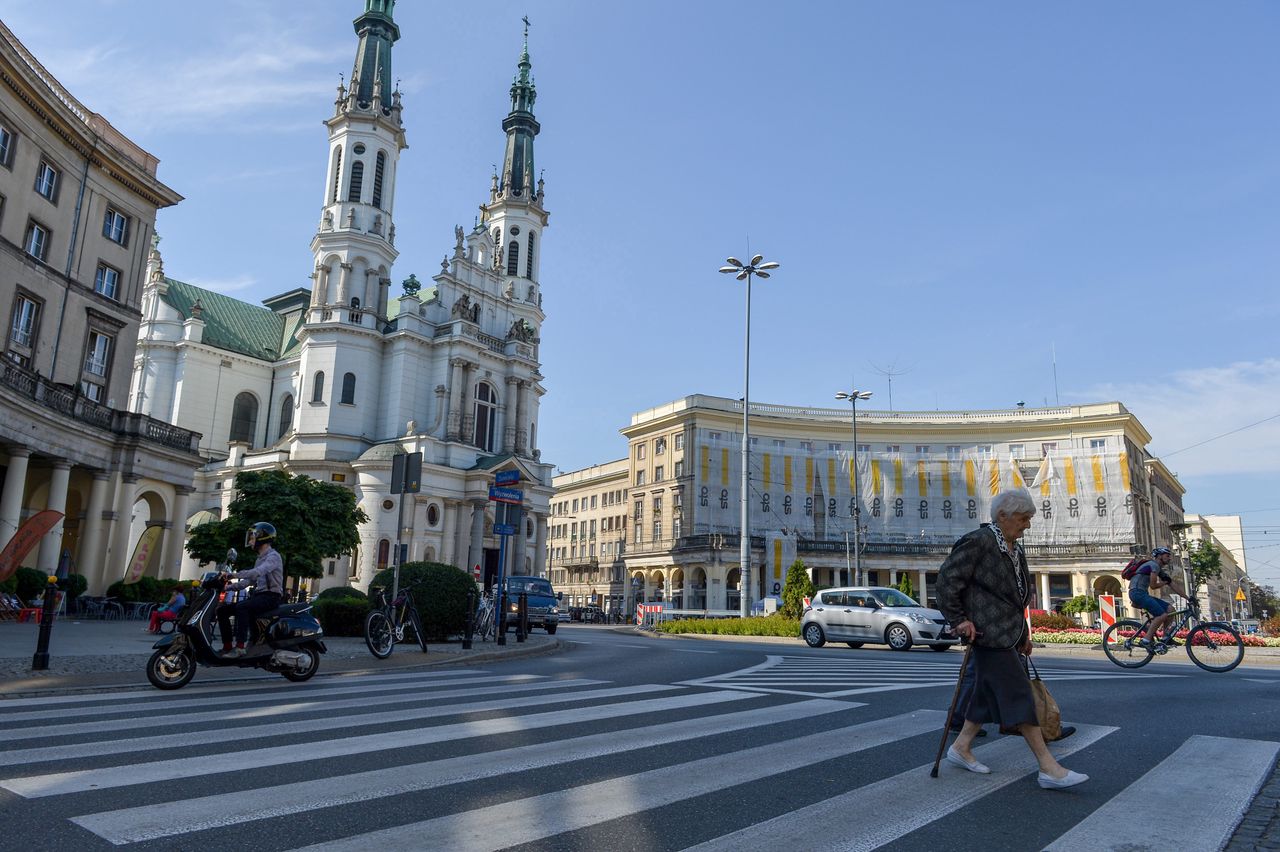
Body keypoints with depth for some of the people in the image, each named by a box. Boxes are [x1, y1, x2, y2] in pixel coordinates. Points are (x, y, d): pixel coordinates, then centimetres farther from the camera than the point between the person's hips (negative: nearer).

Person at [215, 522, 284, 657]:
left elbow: (258, 572, -27)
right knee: (222, 610, 1)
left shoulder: (273, 556, -9)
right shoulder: (260, 559, 23)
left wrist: (234, 575, -33)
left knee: (241, 607, -34)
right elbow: (250, 580, 22)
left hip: (270, 597, -10)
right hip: (258, 595, 10)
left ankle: (239, 647, -36)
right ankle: (227, 646, 1)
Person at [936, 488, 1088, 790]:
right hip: (988, 633, -10)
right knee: (1018, 695, -10)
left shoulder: (1015, 550, 15)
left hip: (1008, 634, 10)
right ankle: (1048, 768, -8)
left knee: (990, 692, 13)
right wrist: (959, 619, -14)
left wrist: (1023, 632, 23)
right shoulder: (977, 542, -14)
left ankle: (961, 747, 25)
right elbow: (948, 579, -14)